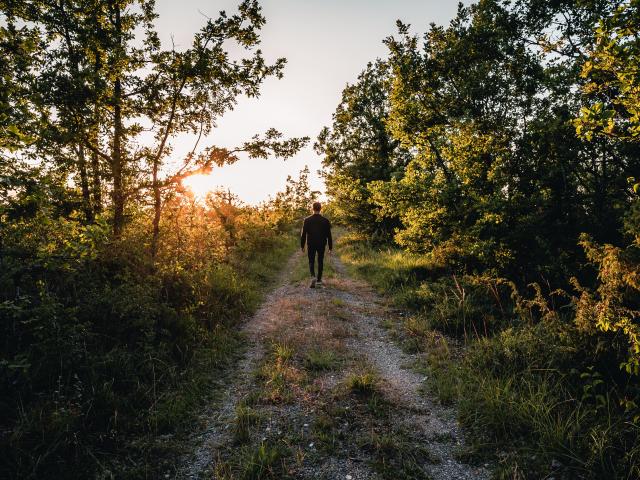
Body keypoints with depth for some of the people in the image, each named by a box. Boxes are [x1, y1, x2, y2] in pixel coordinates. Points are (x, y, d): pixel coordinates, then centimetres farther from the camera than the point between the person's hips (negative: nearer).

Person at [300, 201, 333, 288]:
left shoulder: (307, 220, -6)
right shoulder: (325, 221, -4)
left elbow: (303, 234, -4)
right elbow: (329, 235, -1)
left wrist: (302, 245, 5)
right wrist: (330, 246, 6)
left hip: (311, 244, -1)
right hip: (321, 245, 1)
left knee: (311, 262, 6)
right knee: (320, 262, 13)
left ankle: (313, 276, -18)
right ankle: (319, 280, 18)